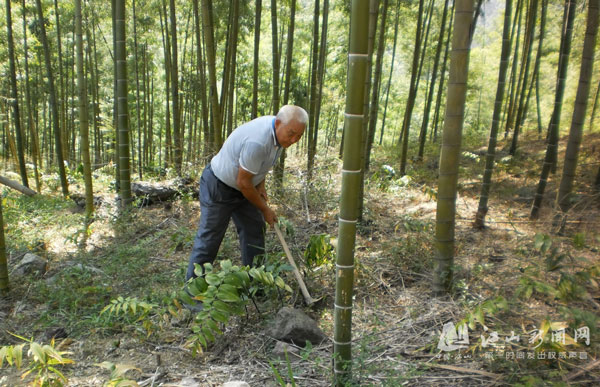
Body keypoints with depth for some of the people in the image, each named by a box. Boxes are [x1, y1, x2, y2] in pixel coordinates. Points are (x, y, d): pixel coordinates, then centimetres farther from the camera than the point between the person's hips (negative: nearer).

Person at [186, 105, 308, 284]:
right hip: (218, 187, -9)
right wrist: (265, 209, -14)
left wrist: (260, 184, 2)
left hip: (243, 187, 9)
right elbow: (243, 182, -27)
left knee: (254, 231, 9)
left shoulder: (278, 131, -8)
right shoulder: (257, 142, -37)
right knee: (209, 237, -2)